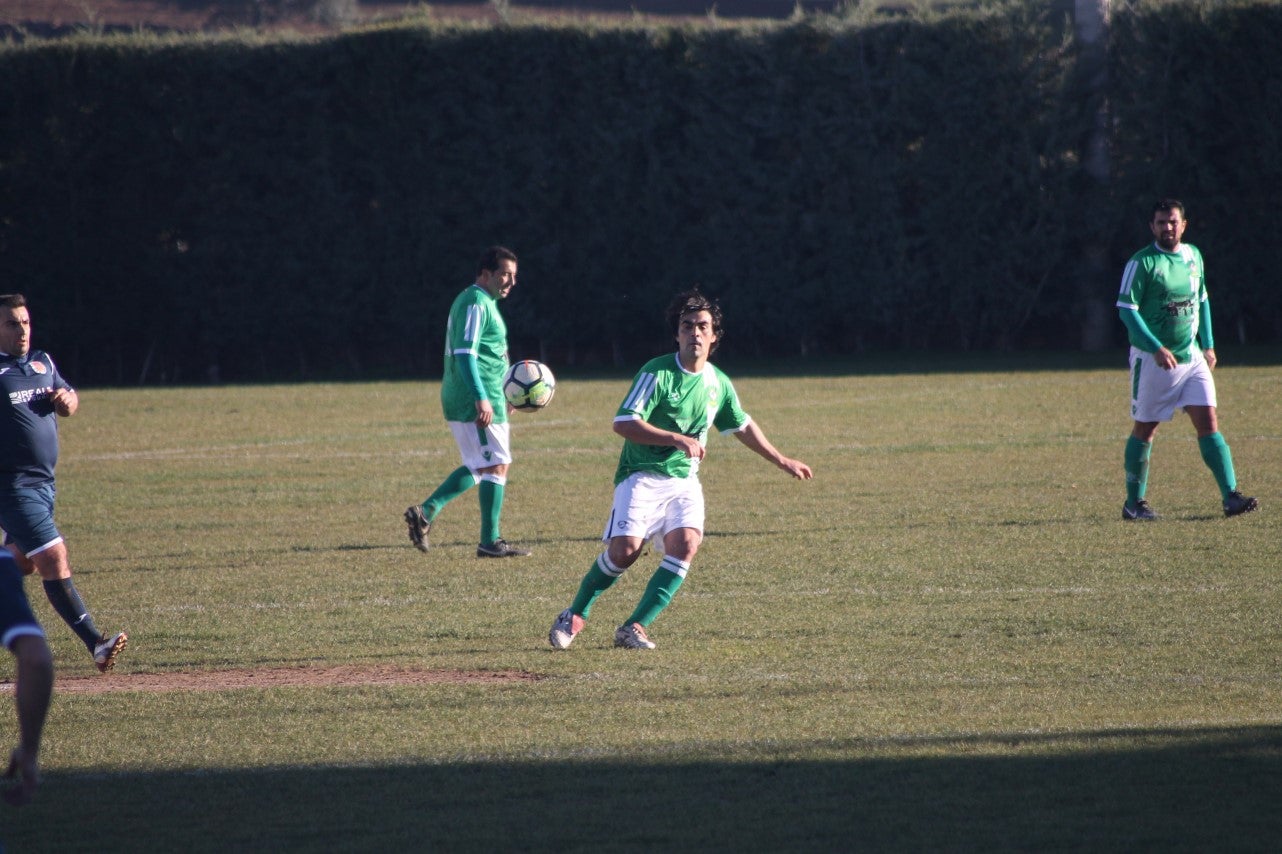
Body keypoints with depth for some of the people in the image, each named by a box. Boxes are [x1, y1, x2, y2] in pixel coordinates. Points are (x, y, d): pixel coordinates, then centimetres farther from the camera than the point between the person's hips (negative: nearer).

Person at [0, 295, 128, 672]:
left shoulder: (43, 363, 11)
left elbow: (69, 402, 24)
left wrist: (67, 399, 1)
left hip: (45, 482, 8)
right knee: (55, 559, -15)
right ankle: (96, 644, -19)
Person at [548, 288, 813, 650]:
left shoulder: (718, 383, 8)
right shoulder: (657, 373, -11)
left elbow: (743, 426, 26)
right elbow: (623, 423, -19)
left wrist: (783, 462, 31)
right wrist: (679, 439, -23)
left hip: (684, 480, 5)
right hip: (642, 475, -5)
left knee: (686, 543, -21)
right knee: (626, 548, -21)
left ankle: (635, 628, -17)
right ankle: (575, 615, 3)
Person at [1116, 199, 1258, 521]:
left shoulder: (1193, 256, 9)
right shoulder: (1142, 263, -10)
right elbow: (1126, 308, -15)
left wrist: (1208, 345, 17)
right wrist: (1156, 349, -22)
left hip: (1192, 357, 5)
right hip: (1152, 359, -5)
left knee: (1208, 422, -5)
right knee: (1145, 430, 4)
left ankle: (1230, 496, -9)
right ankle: (1134, 503, 15)